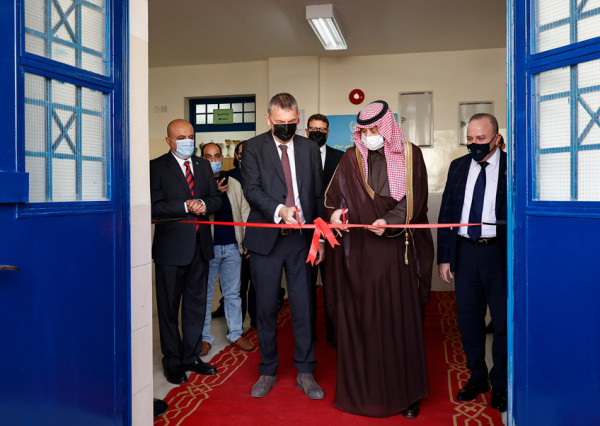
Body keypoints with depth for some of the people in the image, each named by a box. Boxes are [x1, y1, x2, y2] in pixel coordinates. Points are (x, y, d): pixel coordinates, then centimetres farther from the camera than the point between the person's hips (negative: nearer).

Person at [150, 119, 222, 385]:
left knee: (196, 304, 14)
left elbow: (216, 198, 11)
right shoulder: (157, 167, -5)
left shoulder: (203, 166, 13)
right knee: (168, 307, 6)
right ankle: (172, 361, 20)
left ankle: (191, 357, 28)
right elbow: (154, 207, -13)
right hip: (171, 246, -5)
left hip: (200, 245, 6)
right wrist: (185, 206, -20)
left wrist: (204, 204, -9)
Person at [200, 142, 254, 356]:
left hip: (232, 246, 3)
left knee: (233, 293, 11)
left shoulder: (234, 184, 11)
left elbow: (245, 212, 13)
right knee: (205, 294, 6)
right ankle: (204, 337, 18)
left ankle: (236, 334, 23)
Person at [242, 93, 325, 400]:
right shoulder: (253, 147, 2)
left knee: (302, 305, 5)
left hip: (300, 237, 2)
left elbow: (317, 195, 11)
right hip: (265, 237, -1)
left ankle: (305, 372, 20)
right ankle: (268, 371, 24)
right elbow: (251, 189, -10)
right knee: (266, 307, 7)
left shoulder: (309, 148, 10)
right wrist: (280, 209, -27)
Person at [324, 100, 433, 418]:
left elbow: (413, 199, -2)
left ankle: (405, 394, 18)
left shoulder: (410, 156, 5)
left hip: (396, 252, -1)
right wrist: (335, 212, -16)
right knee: (359, 319, 4)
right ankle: (361, 390, 19)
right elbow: (335, 195, 5)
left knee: (399, 320, 3)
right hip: (358, 252, 1)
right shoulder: (351, 159, 9)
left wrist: (390, 221, -17)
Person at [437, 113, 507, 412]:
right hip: (465, 251, 4)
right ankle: (477, 377, 31)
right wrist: (444, 257, 4)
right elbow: (446, 214, 7)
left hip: (500, 252, -3)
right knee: (468, 318, 12)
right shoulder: (458, 166, 6)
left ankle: (500, 384, 27)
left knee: (503, 320, 8)